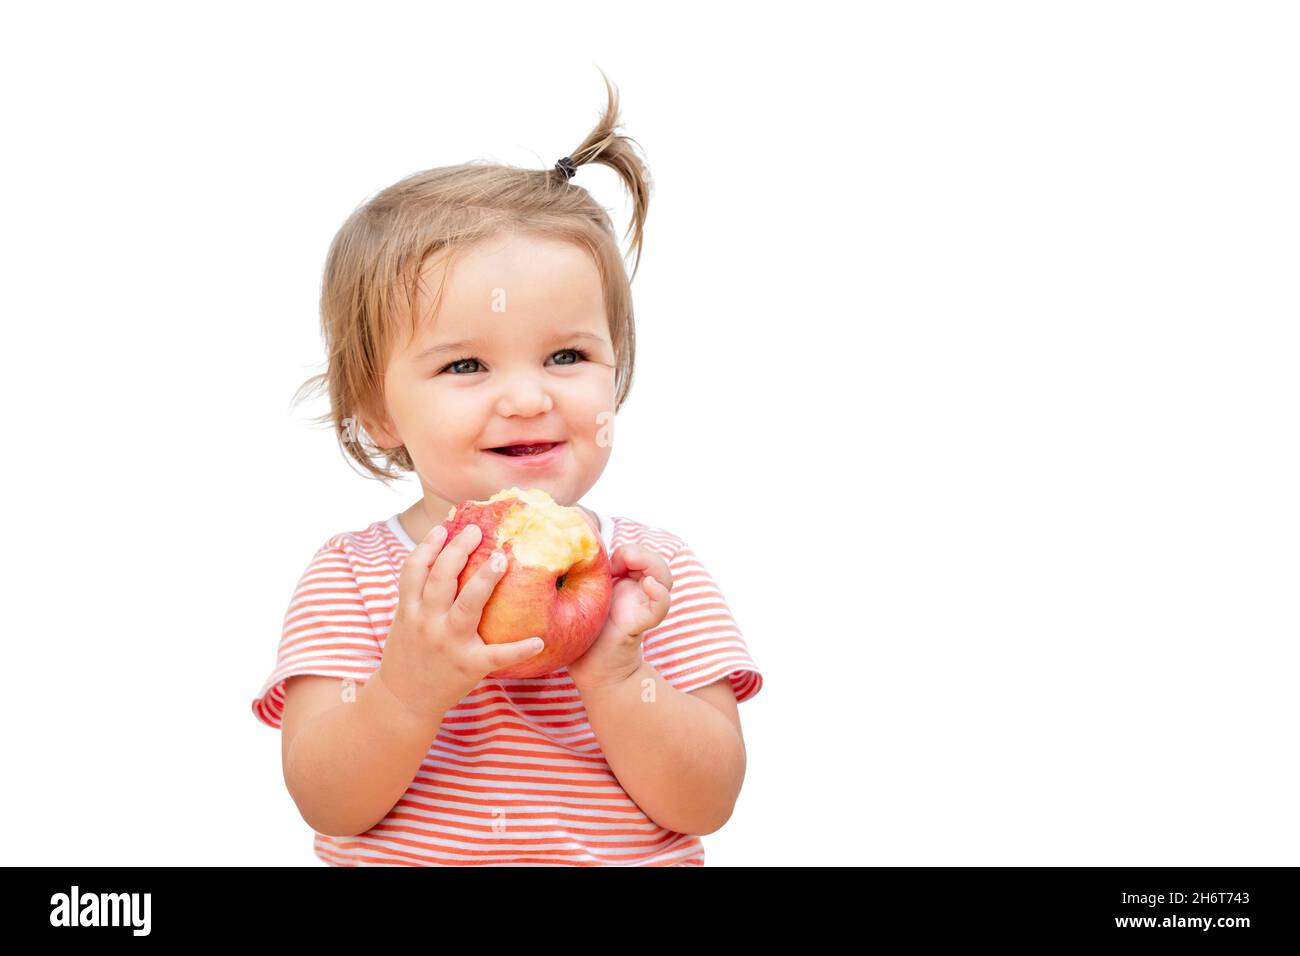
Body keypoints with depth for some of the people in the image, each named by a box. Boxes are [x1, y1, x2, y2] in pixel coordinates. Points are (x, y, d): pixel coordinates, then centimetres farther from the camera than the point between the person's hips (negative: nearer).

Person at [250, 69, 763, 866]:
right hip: (397, 858, 0)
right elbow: (325, 802, -10)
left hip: (628, 856, 0)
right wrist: (413, 681, -25)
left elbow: (706, 805, -8)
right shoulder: (350, 575, -3)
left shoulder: (656, 572, -3)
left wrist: (611, 672, -22)